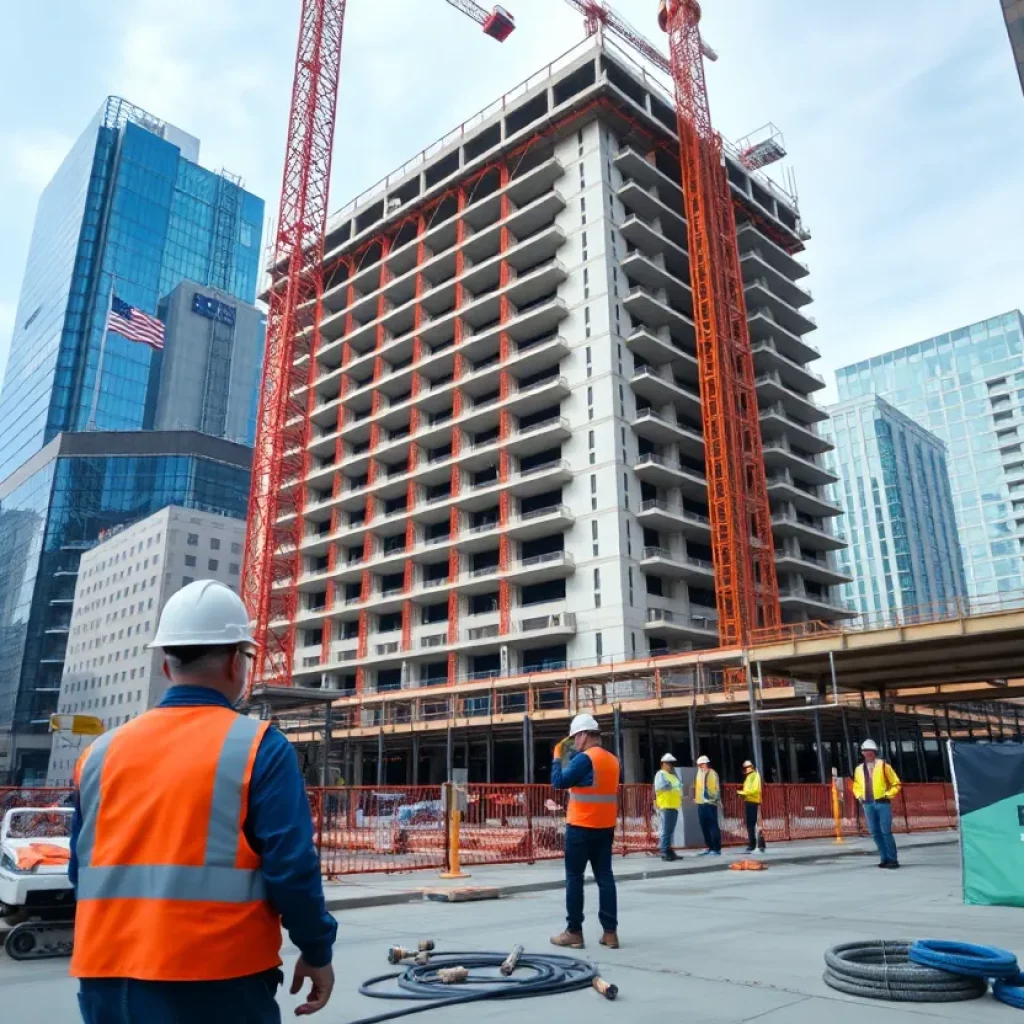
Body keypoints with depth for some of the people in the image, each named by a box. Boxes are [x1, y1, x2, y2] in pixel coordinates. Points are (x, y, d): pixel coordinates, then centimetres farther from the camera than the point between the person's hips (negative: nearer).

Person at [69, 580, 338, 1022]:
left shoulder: (101, 751, 3)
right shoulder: (259, 746, -12)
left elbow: (83, 871, 12)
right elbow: (292, 870, -15)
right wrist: (317, 952, 1)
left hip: (107, 979, 5)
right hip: (215, 982, -4)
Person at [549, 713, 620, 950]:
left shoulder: (584, 758, -15)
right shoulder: (612, 760, 10)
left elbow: (559, 782, -15)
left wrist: (557, 758, -1)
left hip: (581, 827, -7)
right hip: (605, 828, 7)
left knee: (574, 878, 1)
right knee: (605, 877, 8)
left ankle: (574, 932, 4)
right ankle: (610, 932, 8)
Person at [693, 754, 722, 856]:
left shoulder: (712, 773, -9)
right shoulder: (700, 773, 16)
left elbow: (716, 788, -13)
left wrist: (714, 799, -18)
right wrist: (696, 798, 11)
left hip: (710, 804, -8)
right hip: (701, 803, 8)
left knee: (713, 827, -4)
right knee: (704, 827, 12)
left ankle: (717, 849, 0)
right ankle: (710, 848, 20)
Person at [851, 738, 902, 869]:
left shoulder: (883, 765, 0)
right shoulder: (859, 769, 11)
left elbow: (896, 783, 5)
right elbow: (856, 787, 25)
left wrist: (888, 794, -6)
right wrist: (860, 796, 8)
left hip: (882, 803, -4)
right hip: (868, 804, 4)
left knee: (886, 832, -8)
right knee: (875, 833, 5)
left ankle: (893, 859, 0)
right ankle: (885, 858, 13)